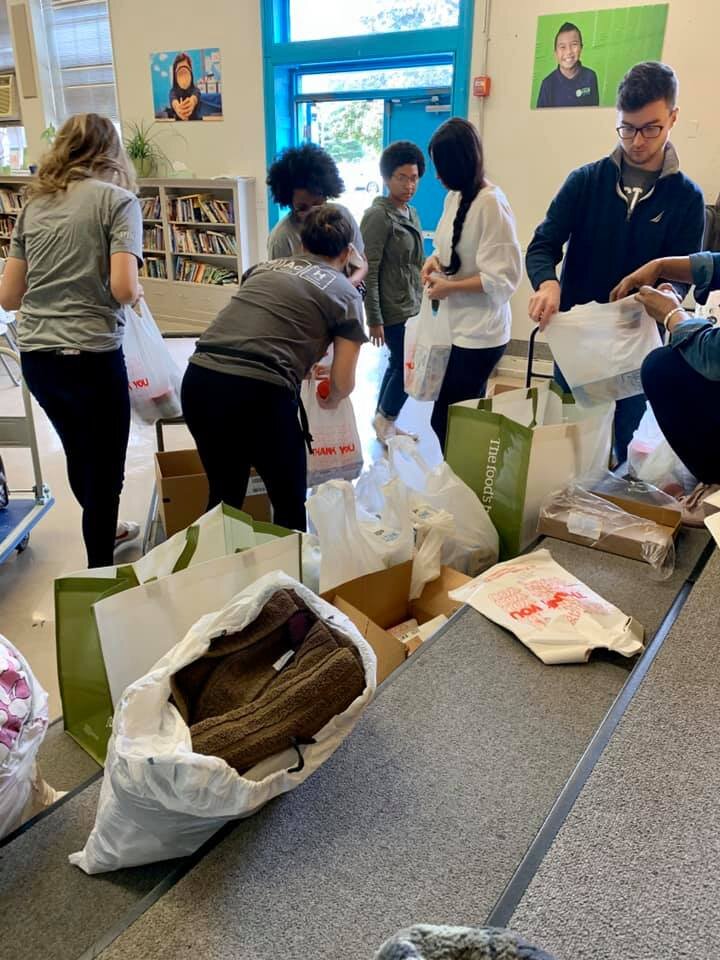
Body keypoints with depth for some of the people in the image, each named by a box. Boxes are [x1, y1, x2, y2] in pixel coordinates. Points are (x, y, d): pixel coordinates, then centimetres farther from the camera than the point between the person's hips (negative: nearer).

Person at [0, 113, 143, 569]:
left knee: (79, 456, 26)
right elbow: (124, 288, -17)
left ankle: (102, 530, 48)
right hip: (92, 356, -6)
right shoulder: (118, 199, -4)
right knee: (104, 468, 10)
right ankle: (99, 571, 24)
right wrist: (138, 292, 5)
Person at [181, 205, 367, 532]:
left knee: (224, 495, 26)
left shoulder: (264, 267, 24)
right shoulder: (346, 293, 12)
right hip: (260, 391, -5)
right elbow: (343, 383, 8)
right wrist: (329, 401, 31)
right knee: (290, 504, 18)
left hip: (198, 379, 5)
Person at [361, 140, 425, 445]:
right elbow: (368, 272, -18)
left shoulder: (411, 212, 11)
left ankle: (383, 421, 26)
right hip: (392, 309, -8)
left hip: (411, 306, 8)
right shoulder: (378, 216, -15)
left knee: (398, 365, 13)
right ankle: (385, 418, 17)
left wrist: (421, 300, 18)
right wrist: (374, 319, -19)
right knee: (408, 366, -4)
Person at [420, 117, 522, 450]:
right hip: (457, 324, 8)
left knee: (445, 421, -4)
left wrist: (449, 287, -16)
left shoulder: (491, 203, -18)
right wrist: (434, 259, 3)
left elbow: (503, 278, -21)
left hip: (480, 331, -8)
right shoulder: (455, 196, 8)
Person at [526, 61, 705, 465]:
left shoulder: (686, 197, -2)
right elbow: (543, 245, -6)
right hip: (575, 337, 1)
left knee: (614, 448, 10)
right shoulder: (586, 181, 0)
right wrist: (547, 282, -30)